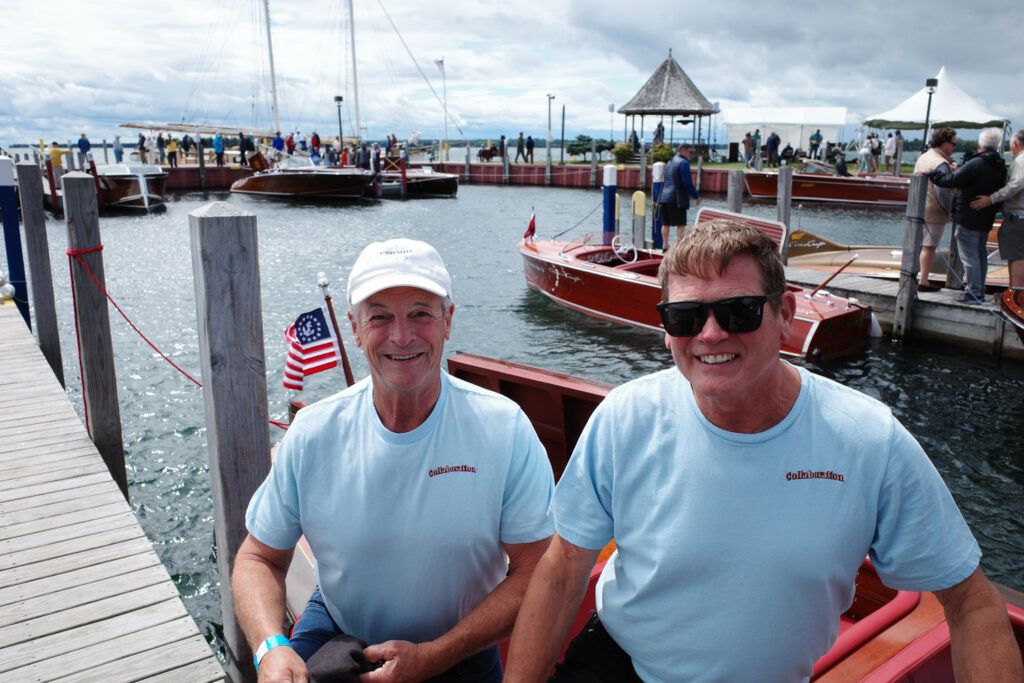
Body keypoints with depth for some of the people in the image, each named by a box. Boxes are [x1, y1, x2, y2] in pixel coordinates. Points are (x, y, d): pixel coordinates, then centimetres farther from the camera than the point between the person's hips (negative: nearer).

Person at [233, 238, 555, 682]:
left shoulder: (505, 429, -18)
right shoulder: (312, 434, -11)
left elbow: (538, 573, -14)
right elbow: (259, 558, 0)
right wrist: (271, 647, -18)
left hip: (461, 646, 1)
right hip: (337, 628, -1)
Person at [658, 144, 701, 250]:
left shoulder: (670, 162, 19)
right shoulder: (684, 162, -9)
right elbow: (688, 183, -14)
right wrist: (696, 196, -5)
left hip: (665, 197, 9)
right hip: (677, 199, -9)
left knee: (666, 223, 12)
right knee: (681, 224, -6)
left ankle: (665, 245, 16)